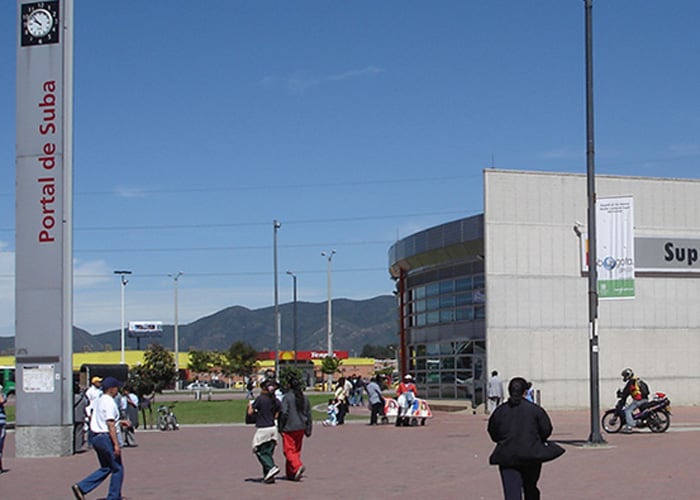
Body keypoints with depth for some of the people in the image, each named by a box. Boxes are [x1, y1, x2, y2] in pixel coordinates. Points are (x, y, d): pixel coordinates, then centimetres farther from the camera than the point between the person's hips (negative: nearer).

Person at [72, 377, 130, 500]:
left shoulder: (98, 401, 13)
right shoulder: (109, 403, -16)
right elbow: (110, 425, -20)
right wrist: (116, 444, -21)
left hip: (95, 437, 9)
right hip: (105, 438, -9)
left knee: (105, 468, 17)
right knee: (118, 469, 3)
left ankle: (81, 487, 8)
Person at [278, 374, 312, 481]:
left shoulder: (287, 397, -12)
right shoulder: (304, 397, 8)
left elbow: (284, 413, -17)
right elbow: (308, 414, 11)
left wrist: (281, 427, -7)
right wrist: (308, 429, 16)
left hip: (289, 428, -6)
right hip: (300, 428, 6)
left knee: (289, 450, -3)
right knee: (296, 450, 14)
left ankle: (298, 466, -24)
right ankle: (291, 473, 19)